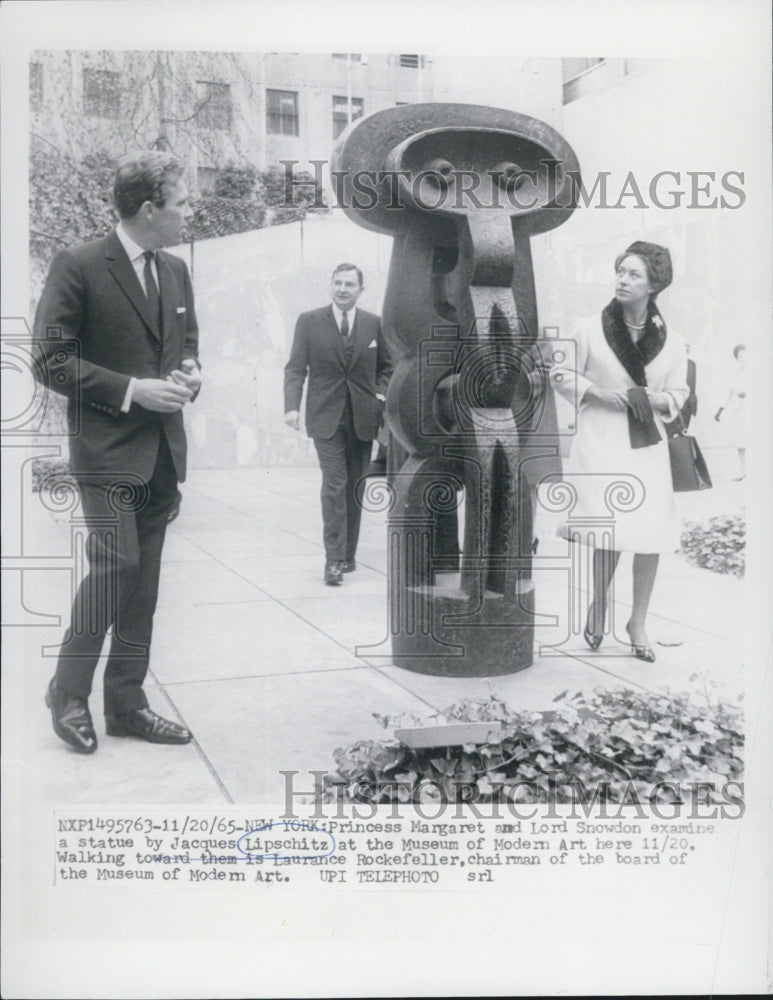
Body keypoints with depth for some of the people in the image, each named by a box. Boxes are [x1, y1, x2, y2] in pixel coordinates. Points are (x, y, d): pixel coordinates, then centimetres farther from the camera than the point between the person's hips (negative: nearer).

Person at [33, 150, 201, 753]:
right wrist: (133, 390, -16)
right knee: (116, 563, -14)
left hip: (163, 448, 7)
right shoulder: (79, 267, -8)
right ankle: (69, 691, 7)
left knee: (144, 580, 9)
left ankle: (127, 704, 19)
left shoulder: (175, 271, 13)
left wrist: (188, 374, 3)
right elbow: (53, 362, -11)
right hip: (107, 448, -7)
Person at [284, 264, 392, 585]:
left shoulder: (374, 324, 6)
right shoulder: (309, 322, 1)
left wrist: (381, 394, -1)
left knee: (354, 487, 9)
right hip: (326, 417, -2)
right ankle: (334, 560, -8)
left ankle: (348, 553, 21)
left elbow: (386, 367, 16)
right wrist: (292, 406, -14)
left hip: (363, 418, 3)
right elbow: (295, 368, -1)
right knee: (334, 485, -11)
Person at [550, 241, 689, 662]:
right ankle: (598, 605, 21)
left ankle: (638, 623, 17)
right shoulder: (589, 329, -1)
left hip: (648, 446, 3)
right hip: (601, 442, -2)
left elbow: (678, 395, 14)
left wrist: (658, 399, -8)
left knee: (652, 536, -1)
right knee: (609, 532, -8)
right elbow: (562, 375, 5)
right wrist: (599, 393, -11)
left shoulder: (671, 342, 5)